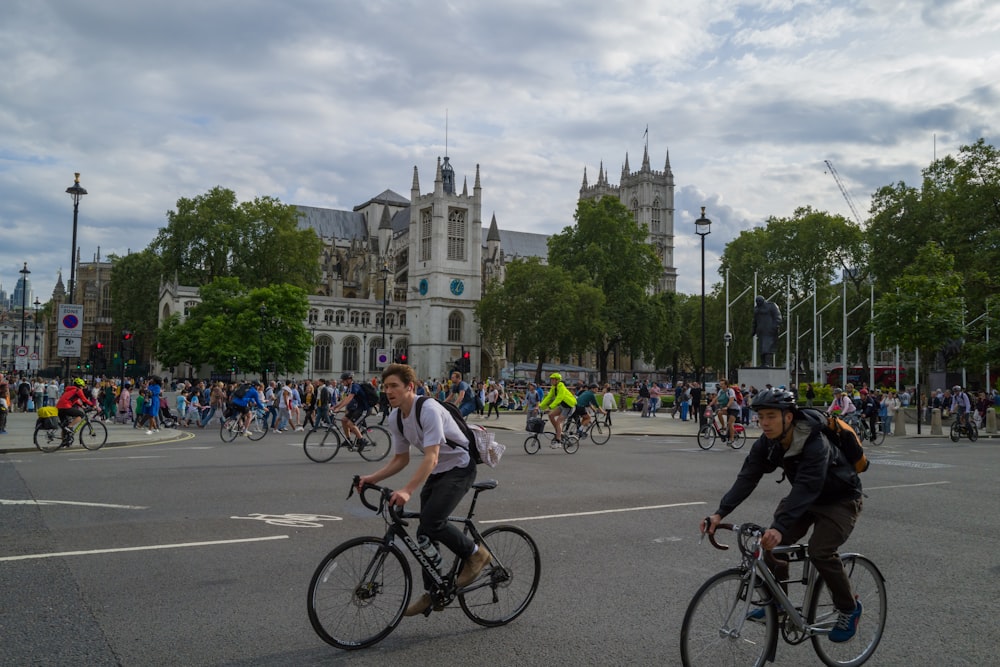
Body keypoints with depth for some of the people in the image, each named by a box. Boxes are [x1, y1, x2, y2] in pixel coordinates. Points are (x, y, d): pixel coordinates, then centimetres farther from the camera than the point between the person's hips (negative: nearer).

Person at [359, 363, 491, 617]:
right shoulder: (395, 419, -1)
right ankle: (433, 593, 18)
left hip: (460, 467, -8)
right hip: (437, 472, 8)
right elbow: (400, 459, 8)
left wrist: (407, 491, -44)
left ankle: (475, 553, 0)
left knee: (432, 521, -24)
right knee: (424, 532, 5)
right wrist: (371, 478, -7)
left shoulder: (429, 410, -26)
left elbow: (431, 457, -34)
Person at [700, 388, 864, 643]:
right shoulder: (767, 444, -15)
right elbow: (747, 478, -22)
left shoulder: (815, 444, -35)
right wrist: (720, 513, -34)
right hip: (804, 497, 6)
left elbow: (806, 488, -45)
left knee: (820, 552, -22)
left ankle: (849, 609, 3)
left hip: (839, 500, -6)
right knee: (772, 544, -8)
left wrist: (780, 527, -57)